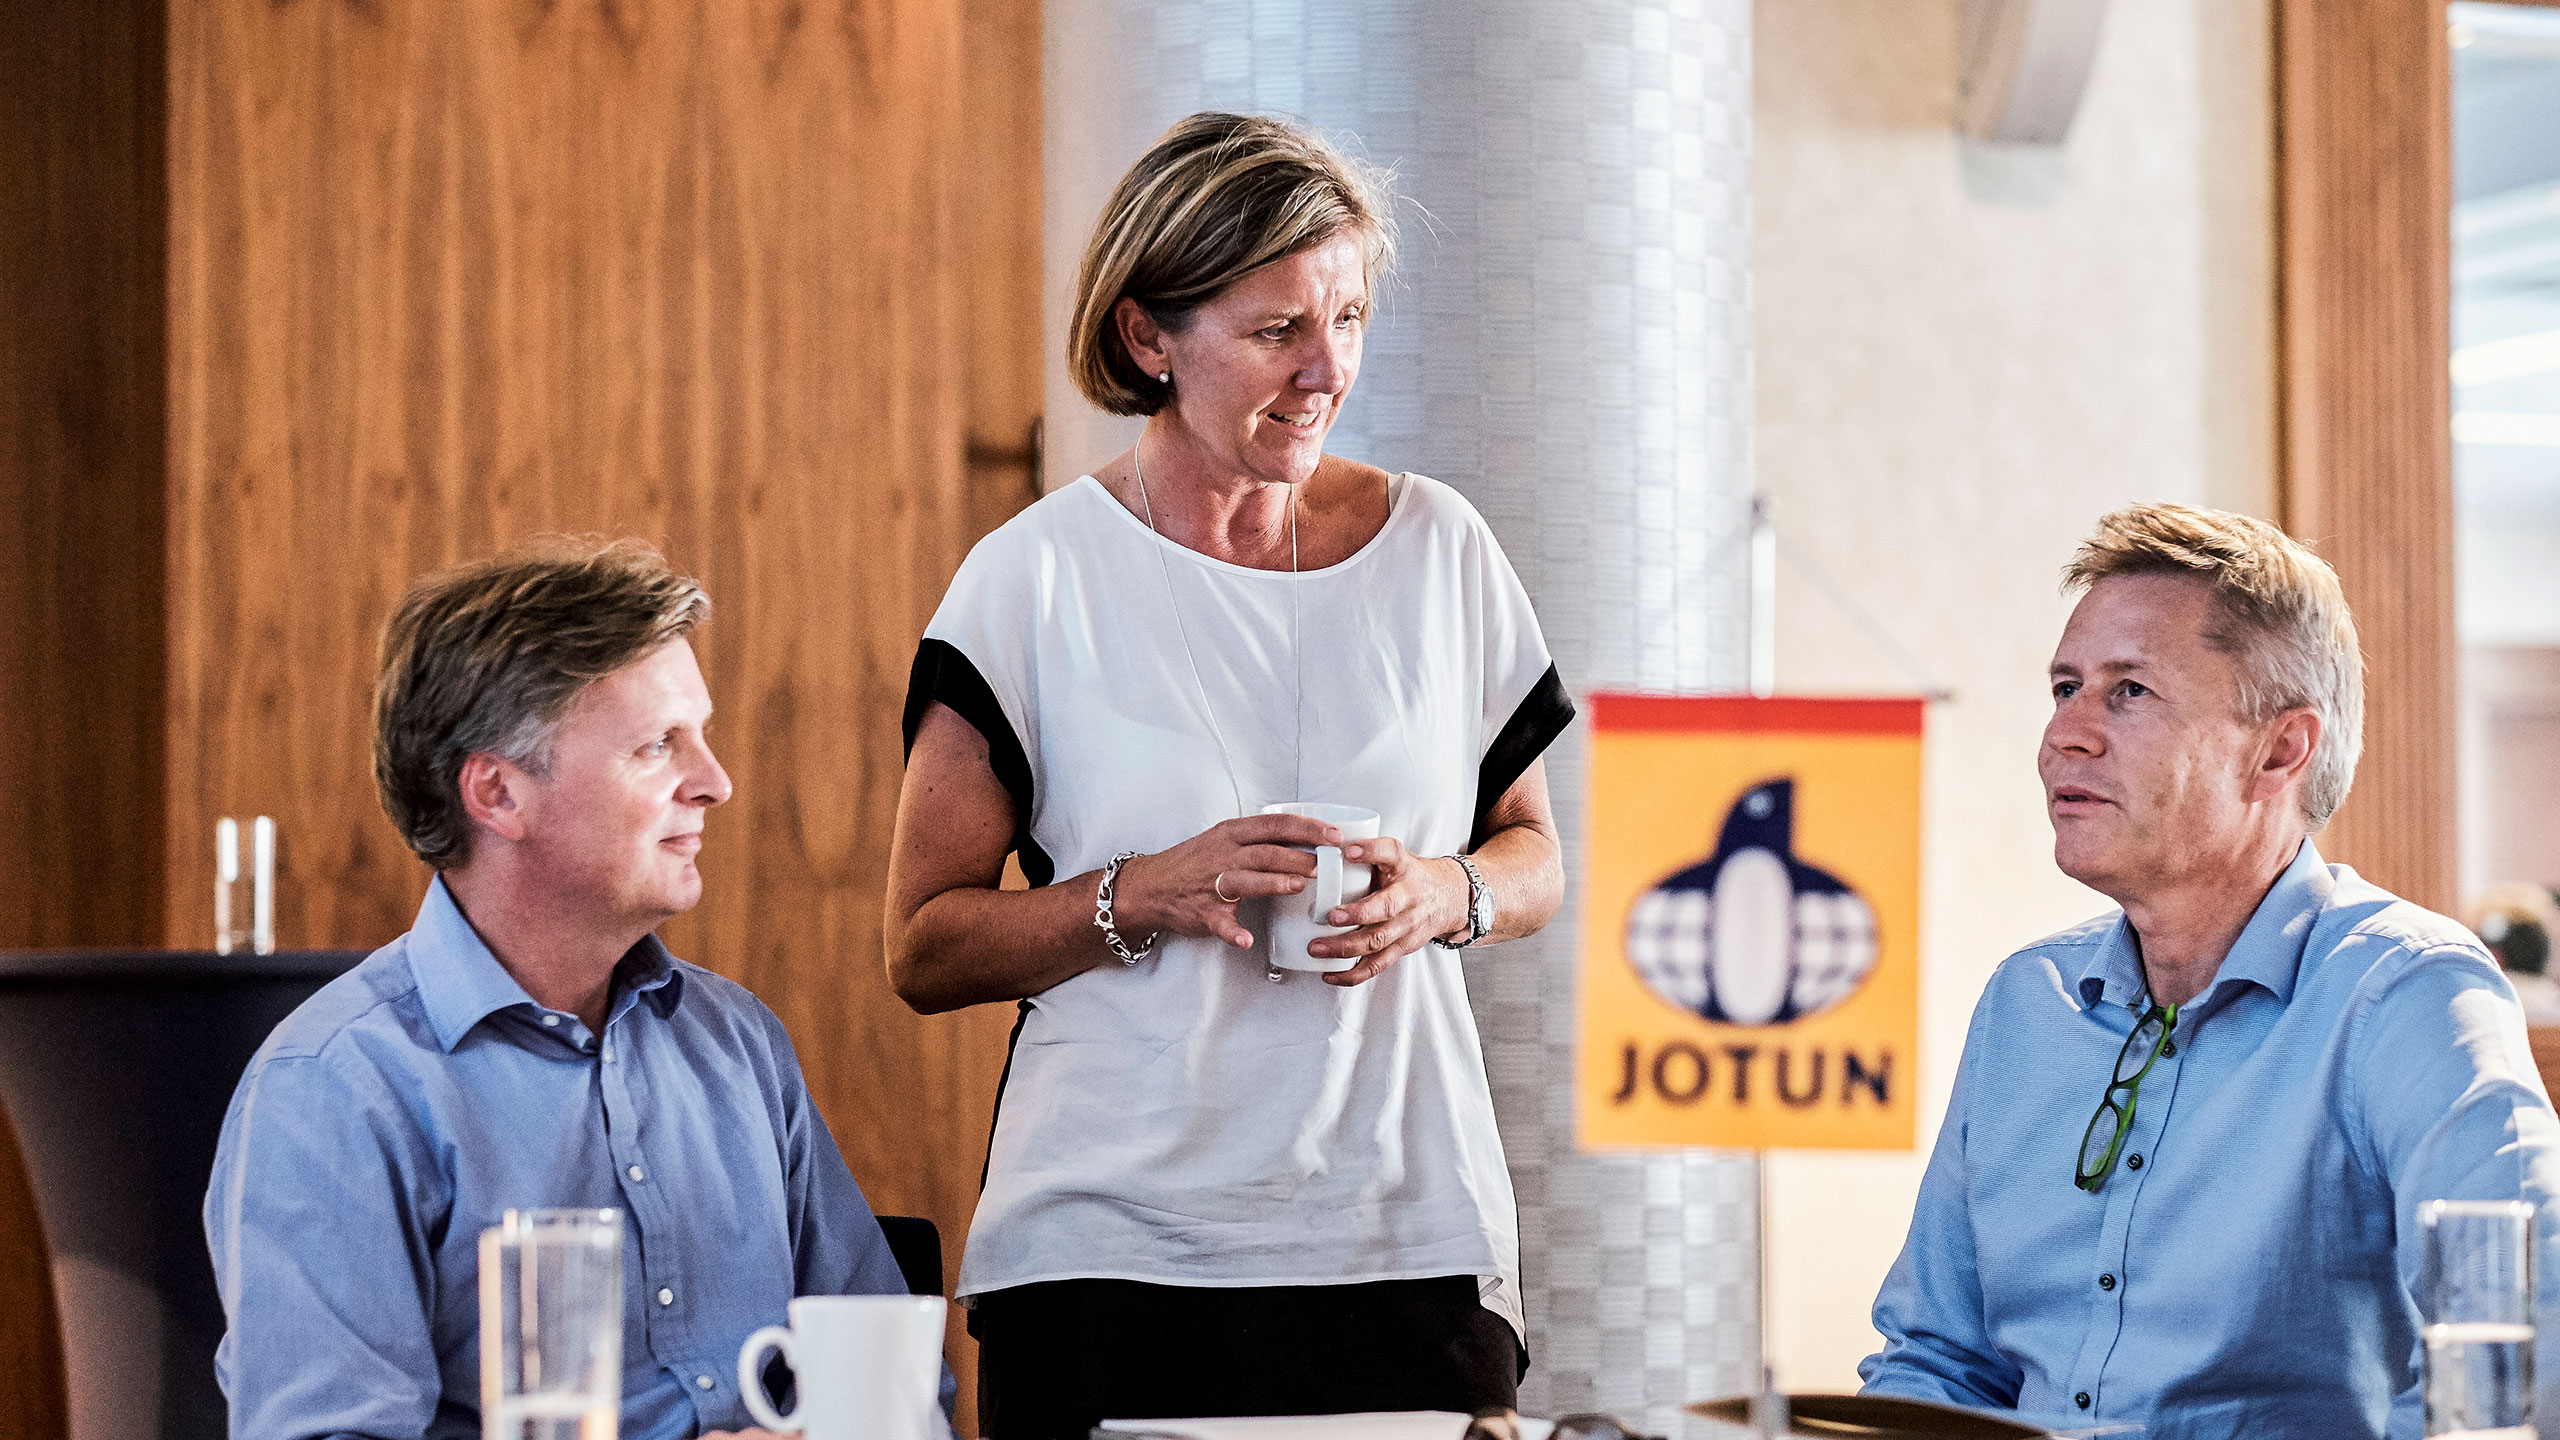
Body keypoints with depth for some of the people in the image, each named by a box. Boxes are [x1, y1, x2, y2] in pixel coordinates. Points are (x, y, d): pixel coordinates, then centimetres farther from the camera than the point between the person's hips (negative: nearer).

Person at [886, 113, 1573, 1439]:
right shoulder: (1038, 582, -2)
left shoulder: (1437, 551, 6)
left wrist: (1447, 896, -7)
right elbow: (923, 950, -1)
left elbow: (1534, 854, 15)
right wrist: (1149, 896, -16)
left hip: (1413, 1243, 2)